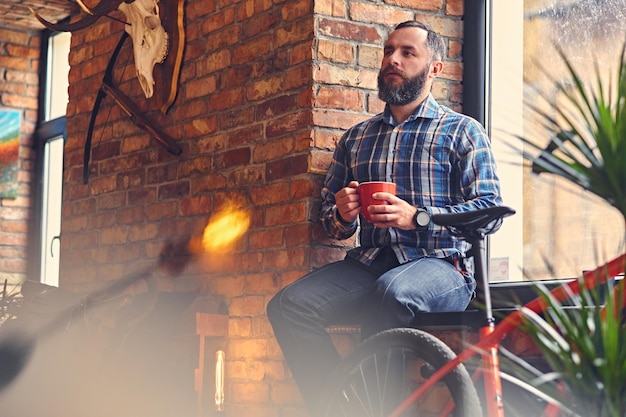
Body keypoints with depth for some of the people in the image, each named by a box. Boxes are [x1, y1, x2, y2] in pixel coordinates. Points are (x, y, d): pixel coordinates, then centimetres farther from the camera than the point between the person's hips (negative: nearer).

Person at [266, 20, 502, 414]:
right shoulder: (356, 138, 22)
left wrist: (417, 217, -17)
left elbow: (489, 209, -3)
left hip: (439, 266, -4)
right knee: (289, 305, -23)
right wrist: (341, 216, 0)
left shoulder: (463, 132, 8)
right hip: (371, 263, 5)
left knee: (394, 290, -40)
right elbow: (328, 216, 26)